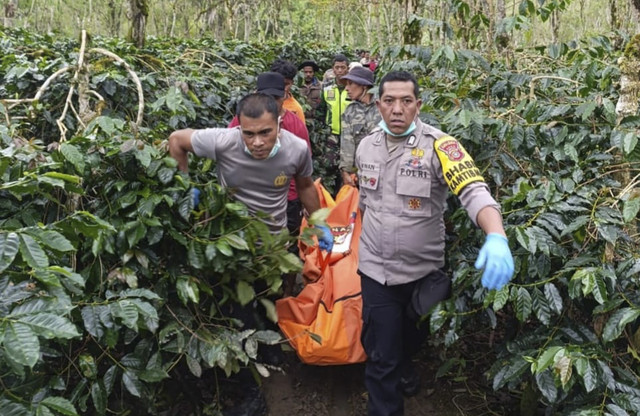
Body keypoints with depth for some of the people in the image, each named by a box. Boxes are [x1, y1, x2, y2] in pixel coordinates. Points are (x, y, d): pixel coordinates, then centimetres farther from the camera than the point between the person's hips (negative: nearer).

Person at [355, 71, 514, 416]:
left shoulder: (438, 146, -17)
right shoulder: (366, 146, -1)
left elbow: (474, 192, -30)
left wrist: (496, 238, -47)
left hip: (423, 271, -1)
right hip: (376, 269, 1)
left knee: (413, 338, 26)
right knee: (381, 355, 5)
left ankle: (401, 366, 60)